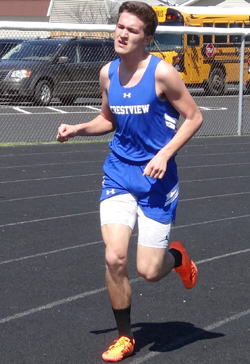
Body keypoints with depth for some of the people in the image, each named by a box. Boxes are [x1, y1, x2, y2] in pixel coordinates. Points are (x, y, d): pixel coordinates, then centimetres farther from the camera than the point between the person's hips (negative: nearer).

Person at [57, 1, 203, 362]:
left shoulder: (161, 72, -14)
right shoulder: (108, 73, 2)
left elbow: (194, 117, -7)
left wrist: (164, 154, -18)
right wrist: (79, 129, -1)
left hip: (156, 179, -4)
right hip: (119, 173, 4)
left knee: (148, 271, -3)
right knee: (114, 258, -9)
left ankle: (176, 255, 36)